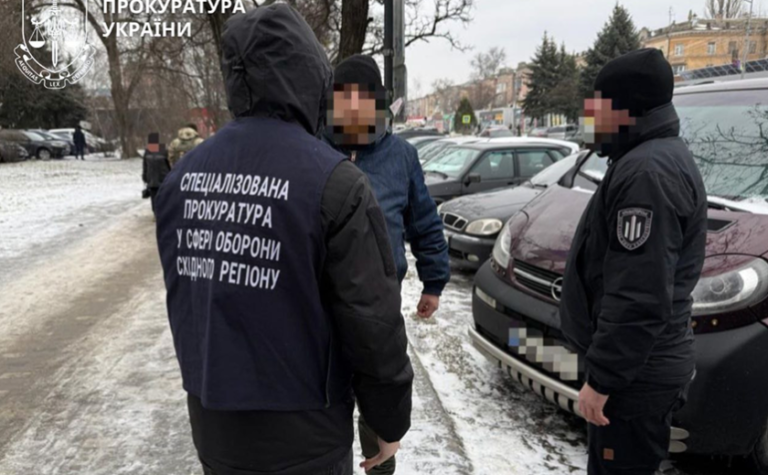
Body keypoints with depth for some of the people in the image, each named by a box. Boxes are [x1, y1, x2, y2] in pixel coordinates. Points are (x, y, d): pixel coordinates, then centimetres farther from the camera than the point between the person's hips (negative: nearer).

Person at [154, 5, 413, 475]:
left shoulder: (183, 175, -1)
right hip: (299, 437, -5)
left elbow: (181, 296, 9)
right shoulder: (334, 182, -20)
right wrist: (391, 419, -2)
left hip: (212, 422, 6)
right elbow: (373, 323, -17)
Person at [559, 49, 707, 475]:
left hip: (635, 374, -11)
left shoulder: (647, 170, -23)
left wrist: (602, 378, -22)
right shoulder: (658, 158, 13)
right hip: (643, 366, 11)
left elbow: (639, 297, -28)